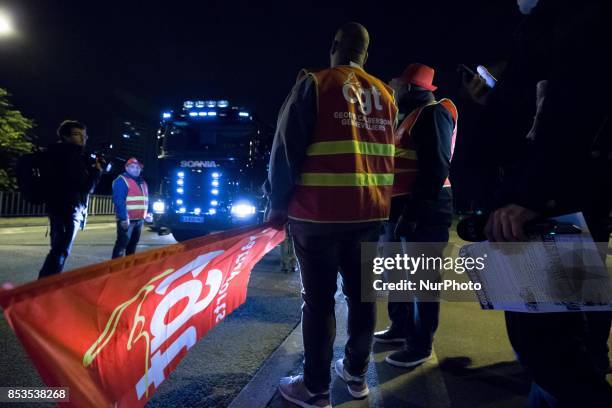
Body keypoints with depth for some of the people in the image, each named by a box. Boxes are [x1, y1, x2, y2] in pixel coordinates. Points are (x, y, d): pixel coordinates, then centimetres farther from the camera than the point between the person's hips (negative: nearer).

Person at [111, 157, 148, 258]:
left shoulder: (142, 182, 18)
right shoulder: (121, 180, -9)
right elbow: (119, 200, -18)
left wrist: (145, 215, 15)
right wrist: (124, 218, -26)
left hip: (139, 219, 8)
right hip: (127, 219, -8)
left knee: (133, 243, 16)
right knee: (122, 243, -9)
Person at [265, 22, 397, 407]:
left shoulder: (314, 83, -3)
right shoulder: (386, 94, 15)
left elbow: (287, 147, -8)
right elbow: (390, 153, 18)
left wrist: (279, 202, 0)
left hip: (319, 211, -5)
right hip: (371, 211, 6)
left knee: (318, 298, 2)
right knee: (362, 293, 14)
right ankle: (356, 374, 28)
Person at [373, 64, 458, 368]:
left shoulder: (433, 113, -9)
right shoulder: (412, 117, 22)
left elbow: (435, 168, -20)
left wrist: (413, 212, -24)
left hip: (424, 211, -10)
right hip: (404, 208, 10)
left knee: (422, 278, -1)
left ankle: (420, 345, 11)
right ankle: (400, 327, 33)